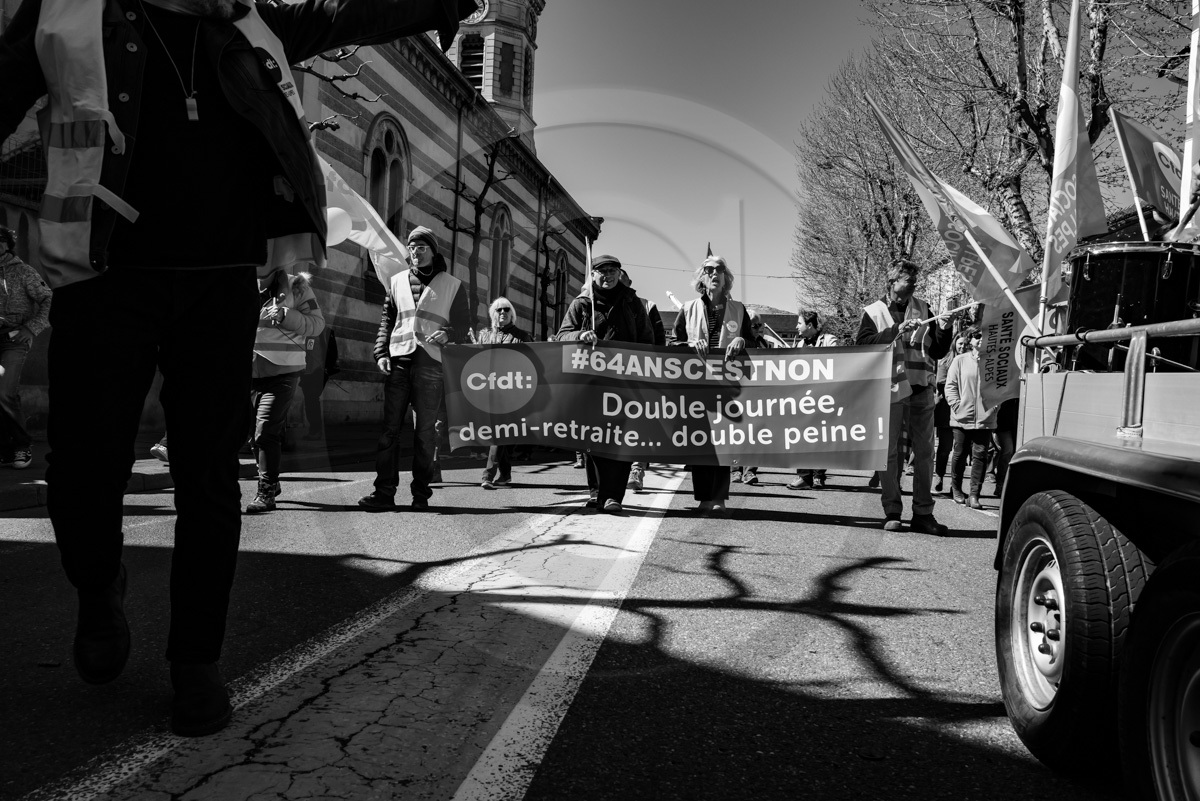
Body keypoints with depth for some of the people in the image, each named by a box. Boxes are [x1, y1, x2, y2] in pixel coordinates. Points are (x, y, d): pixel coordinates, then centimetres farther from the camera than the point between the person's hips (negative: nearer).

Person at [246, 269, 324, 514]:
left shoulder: (296, 287, -1)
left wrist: (286, 315, -19)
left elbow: (317, 324, -5)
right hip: (250, 373, 5)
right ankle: (270, 483, 31)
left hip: (282, 373, -5)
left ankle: (266, 493, -10)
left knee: (266, 431, -15)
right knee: (258, 433, 13)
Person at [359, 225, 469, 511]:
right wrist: (381, 353, 3)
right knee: (390, 427, -1)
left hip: (430, 362, -2)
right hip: (398, 360, 2)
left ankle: (421, 493, 8)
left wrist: (447, 333, -13)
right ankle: (384, 491, 1)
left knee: (426, 430, 1)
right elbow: (386, 320, 16)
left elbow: (463, 323, 8)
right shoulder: (397, 281, 16)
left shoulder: (452, 285, 8)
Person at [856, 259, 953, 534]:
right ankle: (892, 512, 8)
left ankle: (923, 513, 10)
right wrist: (896, 331, -19)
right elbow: (862, 345, -13)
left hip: (921, 389, 3)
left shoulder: (922, 309, 13)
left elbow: (938, 352, 12)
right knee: (889, 452, 0)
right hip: (890, 390, -3)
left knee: (924, 452, 4)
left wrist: (943, 331, -6)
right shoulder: (874, 312, 4)